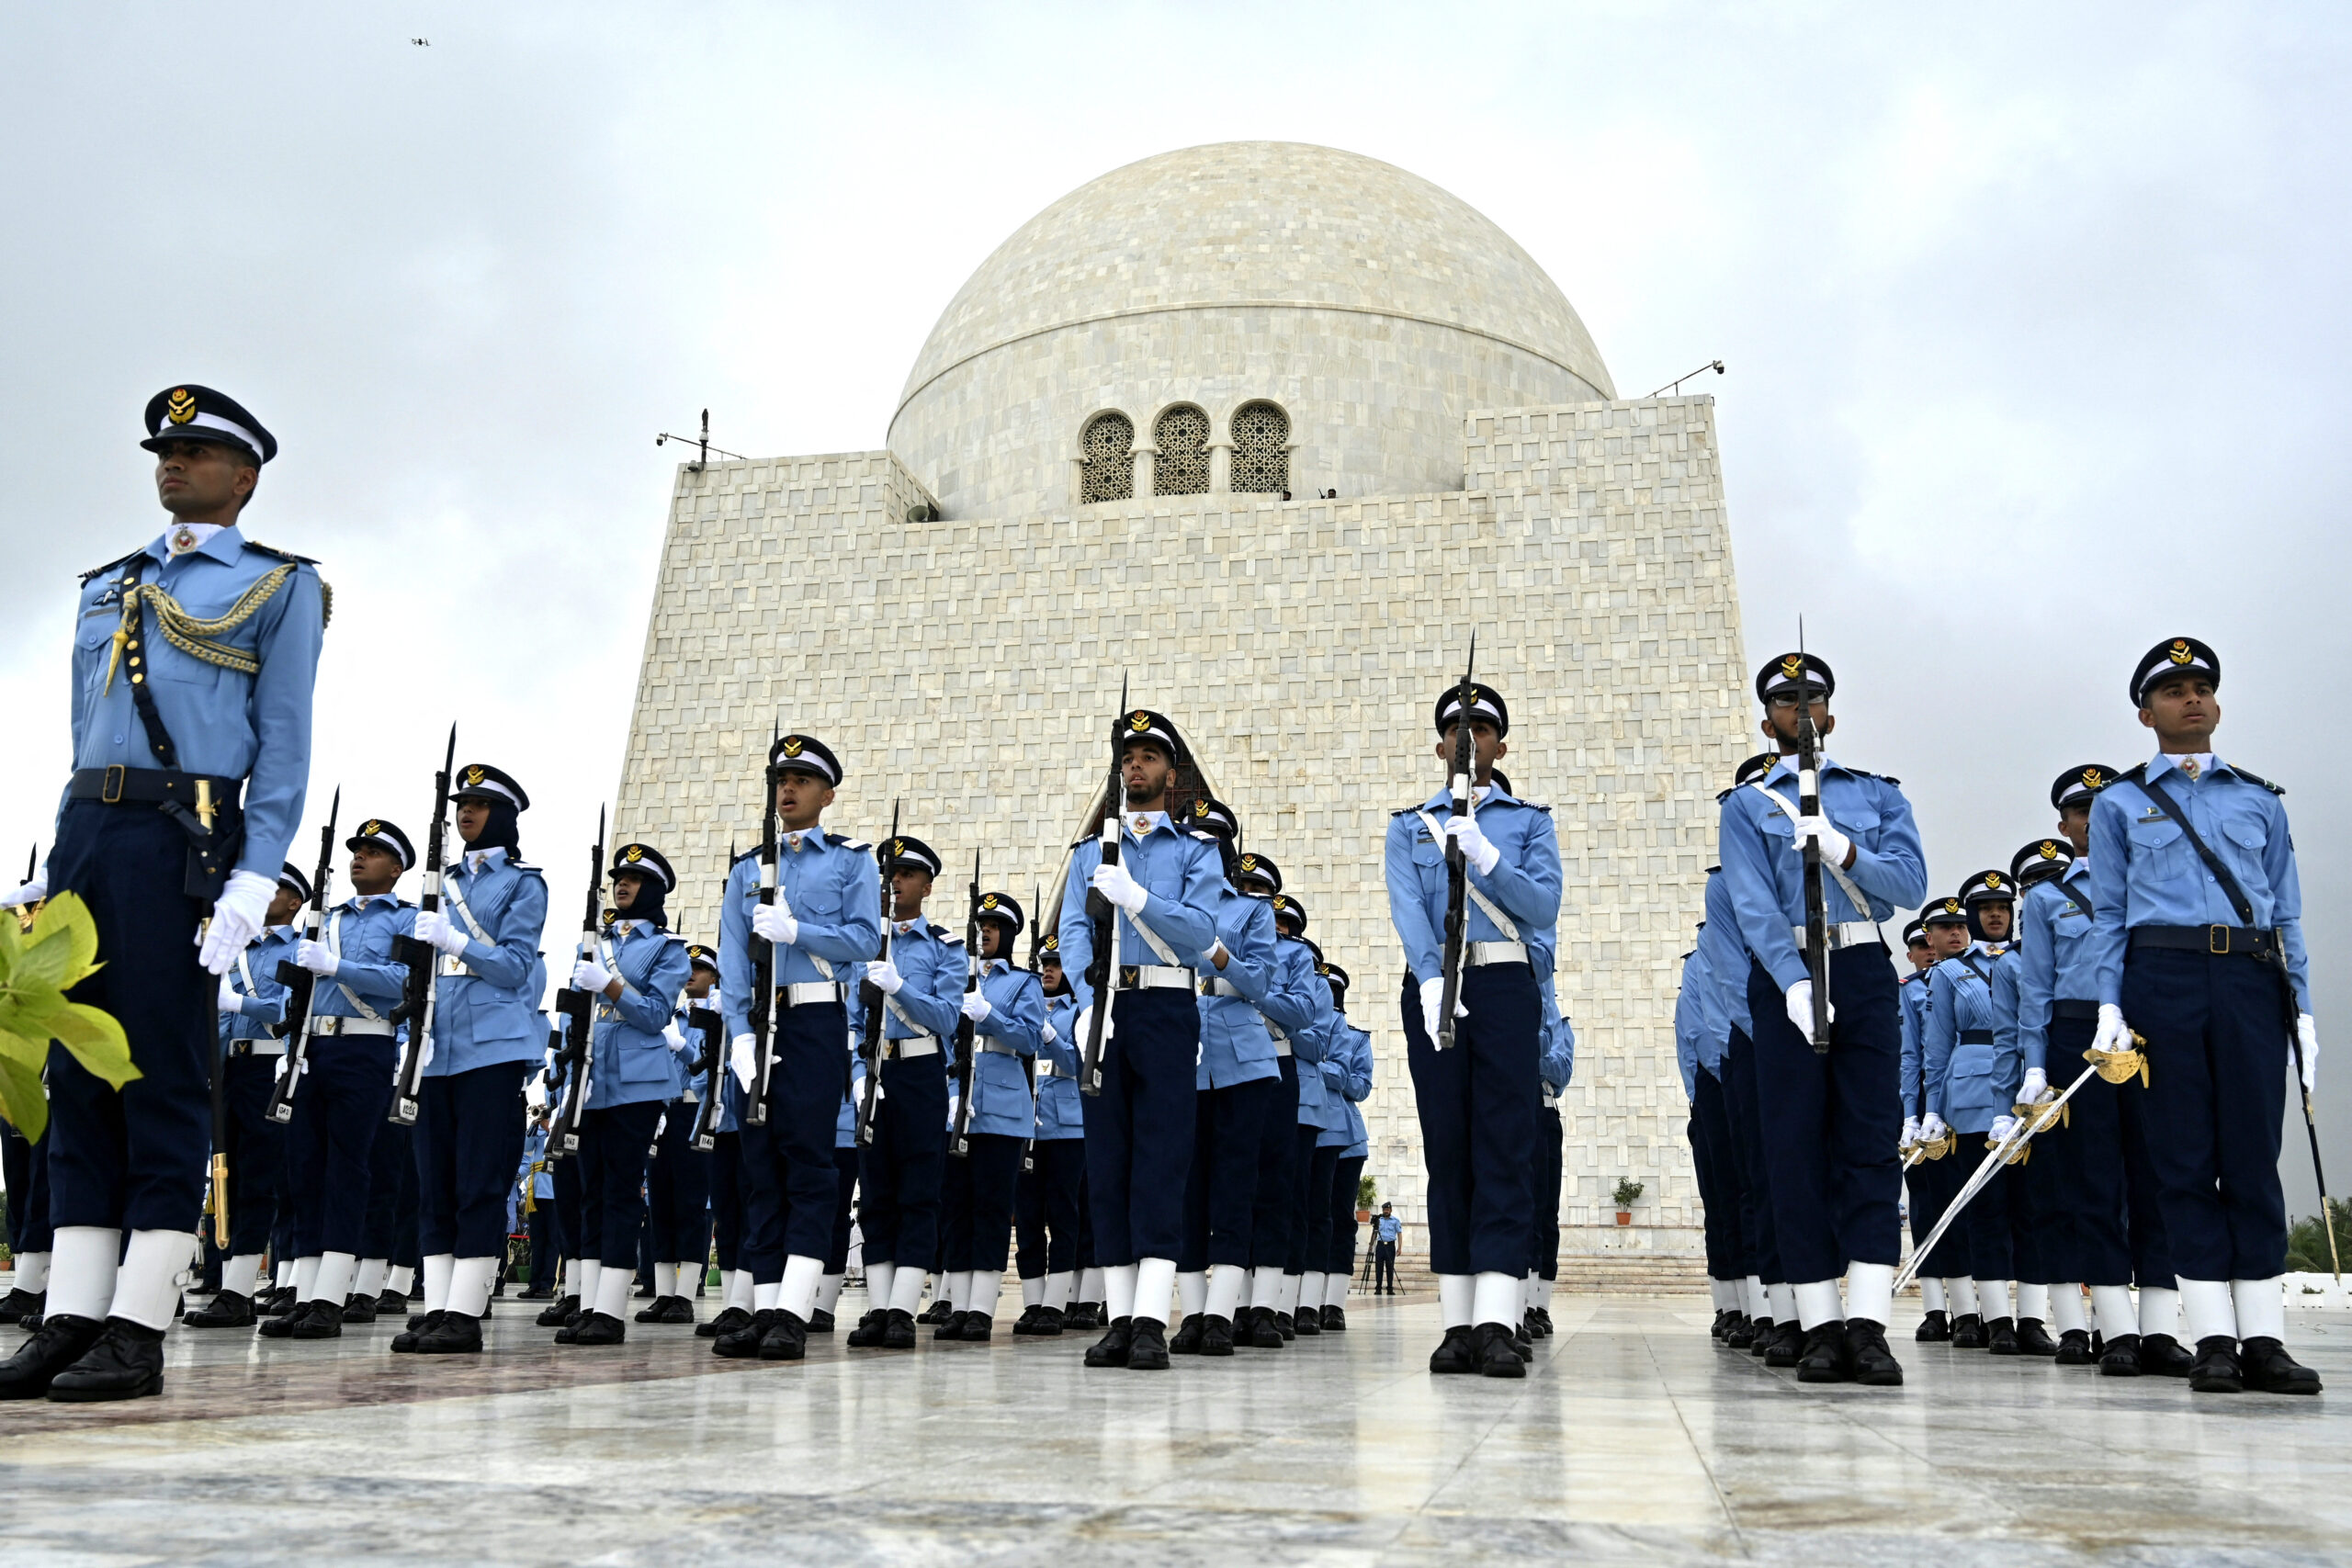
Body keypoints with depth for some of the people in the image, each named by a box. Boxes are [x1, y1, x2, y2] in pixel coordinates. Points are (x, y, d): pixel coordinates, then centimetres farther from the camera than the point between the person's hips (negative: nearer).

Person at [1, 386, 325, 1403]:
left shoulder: (277, 586, 6)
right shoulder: (107, 587, 24)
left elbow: (283, 745, -2)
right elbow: (83, 737, 23)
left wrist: (253, 881, -12)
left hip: (180, 840, -6)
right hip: (84, 833, 6)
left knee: (163, 1080, -6)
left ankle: (139, 1330, -2)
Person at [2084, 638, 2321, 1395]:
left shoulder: (2260, 800, 18)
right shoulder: (2118, 804, 14)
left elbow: (2287, 914, 15)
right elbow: (2108, 917, 8)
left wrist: (2301, 1008, 6)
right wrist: (2110, 1007, -3)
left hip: (2250, 980, 2)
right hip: (2164, 978, -1)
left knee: (2254, 1155, -1)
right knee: (2186, 1157, -2)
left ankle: (2263, 1338, 3)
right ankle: (2214, 1339, 2)